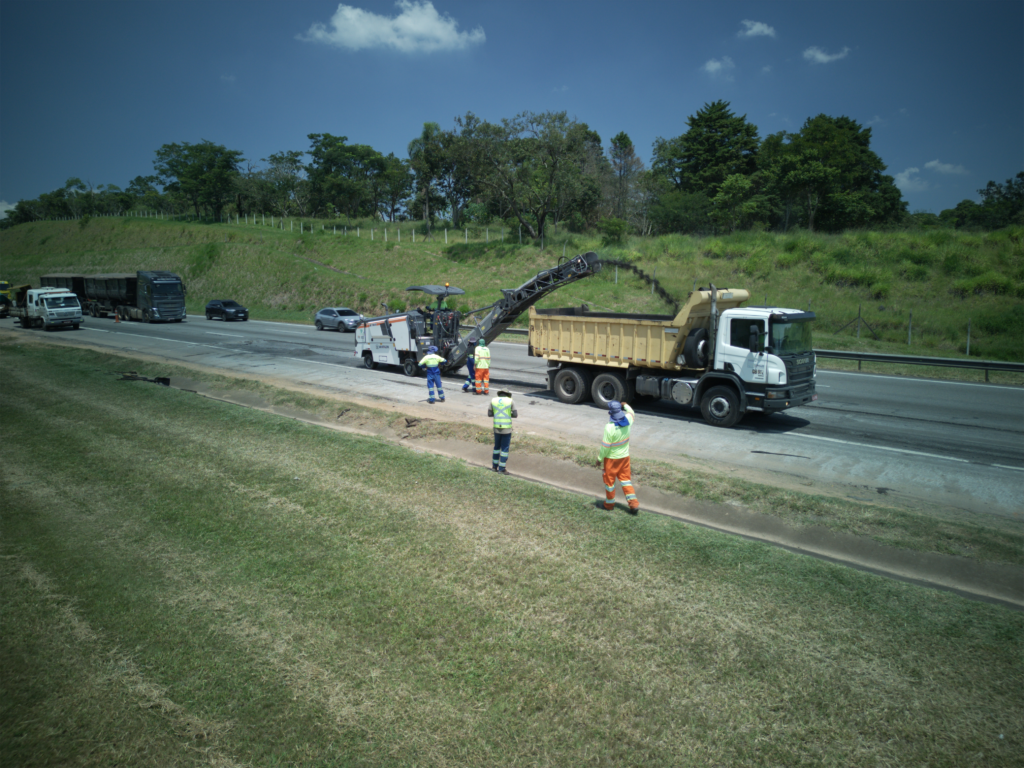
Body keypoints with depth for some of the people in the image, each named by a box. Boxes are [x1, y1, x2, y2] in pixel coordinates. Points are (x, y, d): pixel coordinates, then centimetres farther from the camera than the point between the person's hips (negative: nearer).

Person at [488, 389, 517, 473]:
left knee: (497, 446, 21)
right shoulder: (510, 401, -5)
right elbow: (515, 415, -5)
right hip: (507, 428, -3)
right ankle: (501, 469, 4)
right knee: (505, 448, 4)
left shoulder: (493, 401, 3)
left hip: (497, 428, 3)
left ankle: (495, 466, 26)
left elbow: (489, 414, 8)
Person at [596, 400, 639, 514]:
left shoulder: (610, 427, -28)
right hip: (625, 456, 6)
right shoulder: (628, 420, -12)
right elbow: (631, 412, 16)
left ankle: (609, 503, 31)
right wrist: (625, 405, 29)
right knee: (625, 478, 18)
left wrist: (599, 458, -7)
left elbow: (605, 447, -19)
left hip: (612, 458, -5)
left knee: (609, 480, 13)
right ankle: (633, 503, 12)